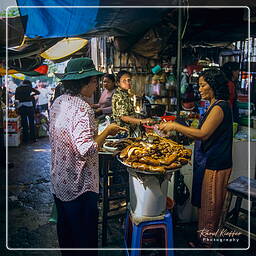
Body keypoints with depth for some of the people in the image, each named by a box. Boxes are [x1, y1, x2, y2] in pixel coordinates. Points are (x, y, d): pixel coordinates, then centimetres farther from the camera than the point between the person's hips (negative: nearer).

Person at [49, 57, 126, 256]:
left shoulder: (59, 102, 3)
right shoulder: (81, 107, -24)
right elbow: (86, 151, -31)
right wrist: (107, 131, -18)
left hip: (59, 180, 9)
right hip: (79, 186, -9)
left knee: (65, 231, 26)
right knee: (85, 238, 10)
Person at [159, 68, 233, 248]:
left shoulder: (220, 107, -17)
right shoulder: (215, 106, 15)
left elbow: (203, 134, -25)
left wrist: (175, 126, -19)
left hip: (214, 165, -10)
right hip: (207, 162, 10)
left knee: (210, 206, 3)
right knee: (205, 204, 18)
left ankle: (206, 243, 18)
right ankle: (203, 240, 31)